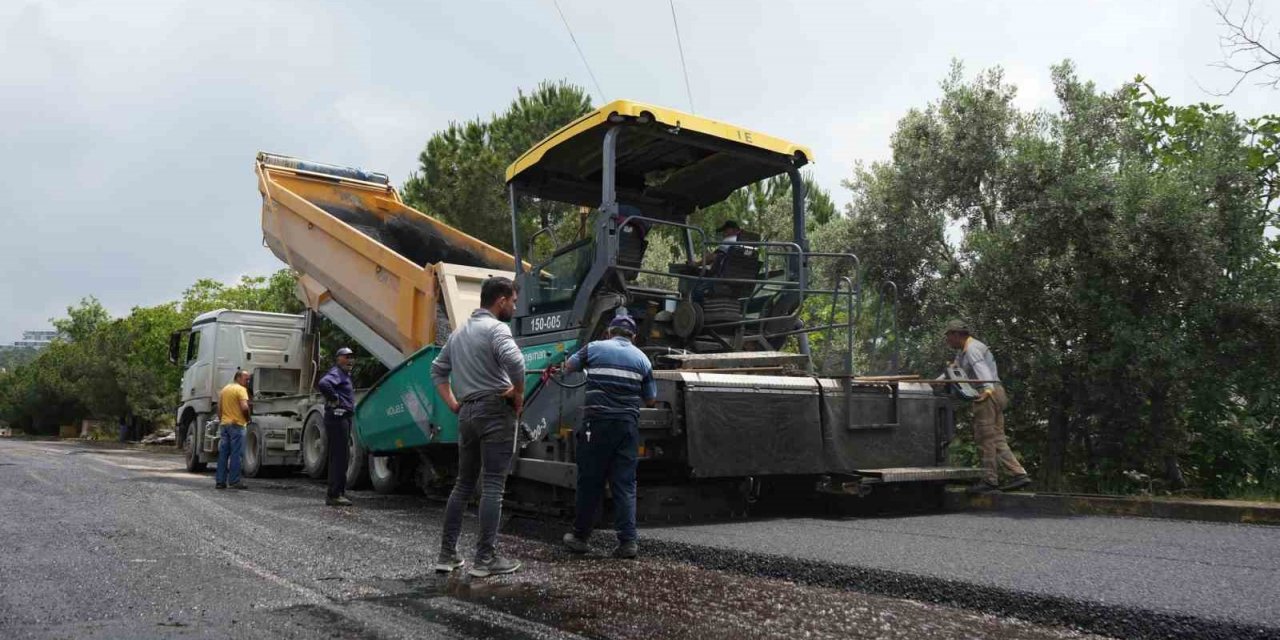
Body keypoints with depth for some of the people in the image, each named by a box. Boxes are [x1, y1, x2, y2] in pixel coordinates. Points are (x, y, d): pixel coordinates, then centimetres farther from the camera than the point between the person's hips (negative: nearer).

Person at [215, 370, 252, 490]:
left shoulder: (224, 389, 16)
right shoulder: (241, 389, -9)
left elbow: (219, 408, 17)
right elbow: (244, 407, -21)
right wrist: (247, 419, -6)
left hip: (224, 424, 7)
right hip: (237, 425, -7)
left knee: (223, 454, 10)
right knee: (236, 454, -4)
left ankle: (220, 481, 11)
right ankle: (235, 481, -3)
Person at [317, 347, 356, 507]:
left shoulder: (345, 374, 21)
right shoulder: (336, 373, -10)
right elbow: (323, 384, -31)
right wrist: (334, 398, -21)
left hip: (344, 417, 11)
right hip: (337, 417, -11)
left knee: (340, 456, 15)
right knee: (339, 456, -10)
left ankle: (338, 493, 22)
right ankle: (334, 495, -8)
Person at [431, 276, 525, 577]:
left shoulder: (460, 332, 18)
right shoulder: (496, 328, -10)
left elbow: (438, 369, 23)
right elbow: (514, 360, -28)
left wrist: (453, 404, 17)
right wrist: (519, 394, -13)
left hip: (468, 413, 8)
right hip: (495, 411, -8)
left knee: (463, 484, 14)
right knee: (492, 486, -4)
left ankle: (447, 554, 16)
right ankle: (485, 559, -2)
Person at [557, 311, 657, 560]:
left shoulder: (594, 348, 4)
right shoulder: (641, 358, 10)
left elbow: (569, 366, 20)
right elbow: (651, 399, 14)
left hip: (597, 423, -1)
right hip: (628, 425, 2)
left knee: (590, 481, 7)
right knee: (625, 484, 4)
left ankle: (580, 537, 17)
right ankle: (627, 541, 0)